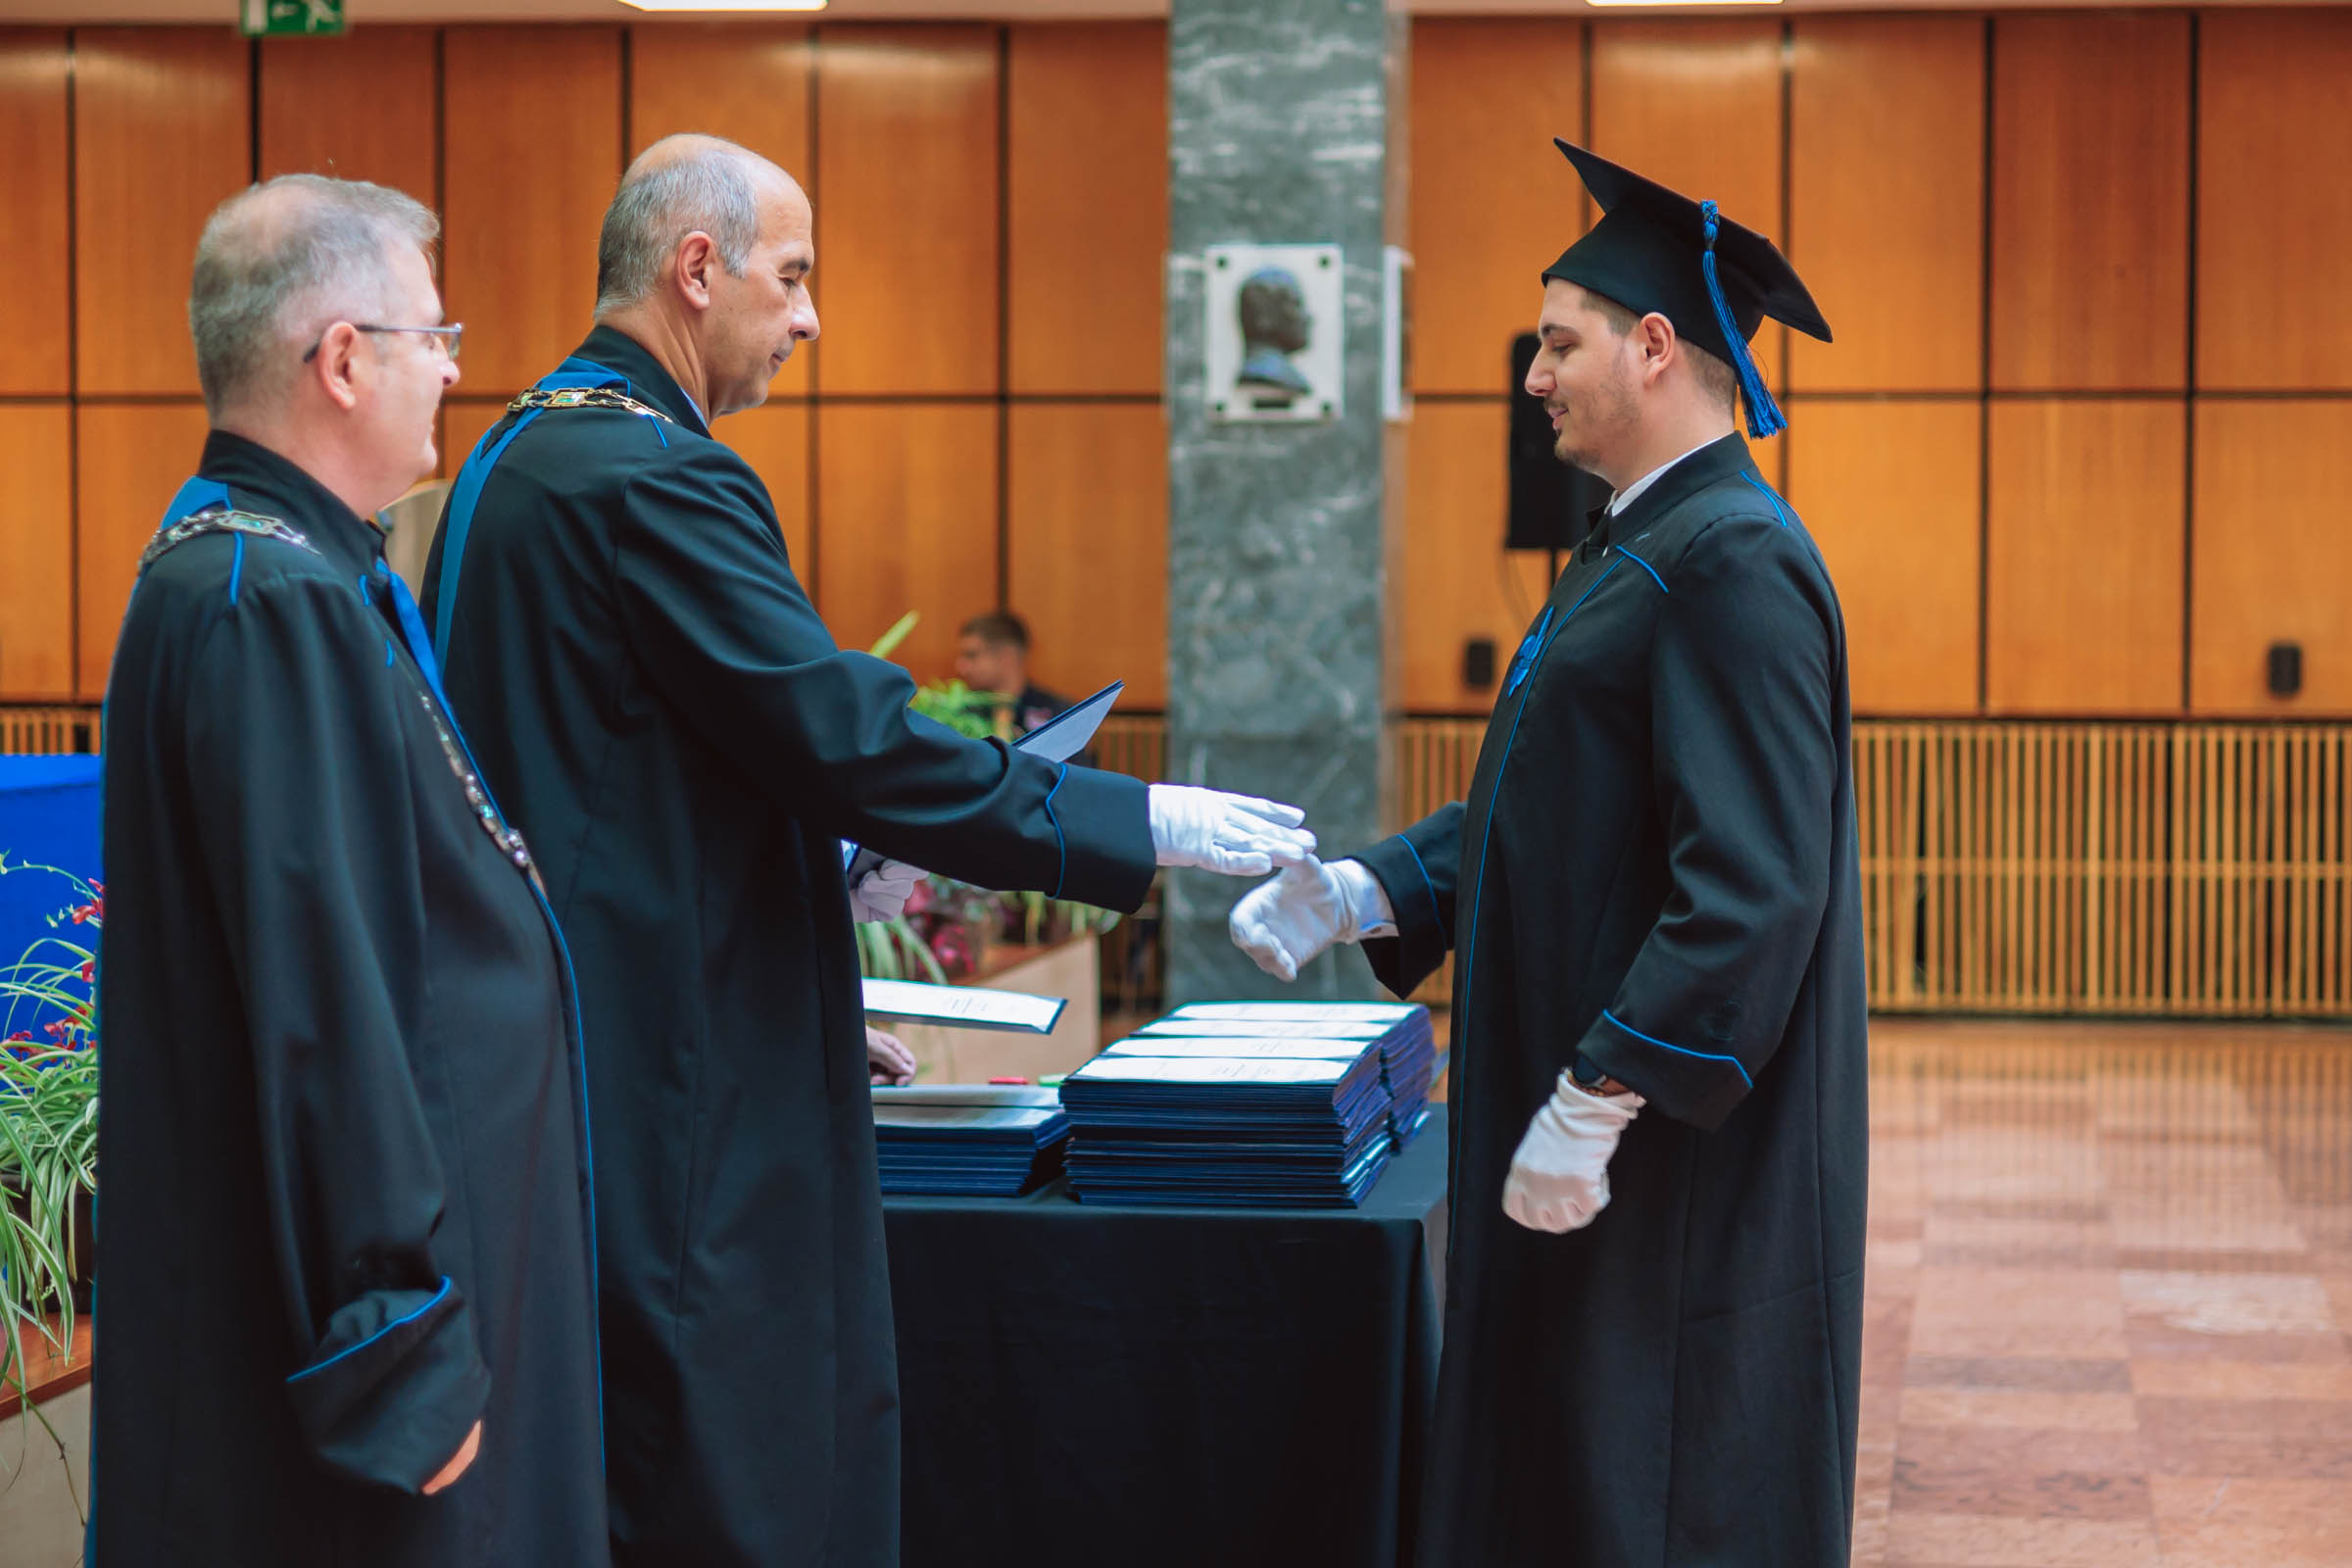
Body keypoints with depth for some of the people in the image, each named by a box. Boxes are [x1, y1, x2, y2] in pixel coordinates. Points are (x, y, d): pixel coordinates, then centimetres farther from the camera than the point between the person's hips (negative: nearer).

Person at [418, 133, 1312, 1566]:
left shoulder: (515, 459, 15)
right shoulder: (654, 479, -17)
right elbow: (847, 732, -21)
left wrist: (826, 864, 17)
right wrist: (1141, 824, -16)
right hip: (679, 1091, -11)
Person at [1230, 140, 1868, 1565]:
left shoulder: (1735, 564, -18)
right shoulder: (1636, 549, 15)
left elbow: (1752, 886, -25)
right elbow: (1546, 810, 20)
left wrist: (1595, 1103, -24)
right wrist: (1362, 892, 7)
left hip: (1682, 1156, -10)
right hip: (1583, 1113, 10)